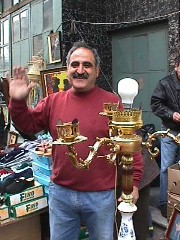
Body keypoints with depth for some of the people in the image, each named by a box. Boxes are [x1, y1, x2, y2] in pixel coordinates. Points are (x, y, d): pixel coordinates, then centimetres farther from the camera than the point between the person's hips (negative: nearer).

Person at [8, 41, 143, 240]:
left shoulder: (112, 102, -7)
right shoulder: (53, 101, 2)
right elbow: (28, 125, 8)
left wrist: (133, 182, -7)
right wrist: (17, 101, -10)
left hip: (102, 195, -2)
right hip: (60, 193, 3)